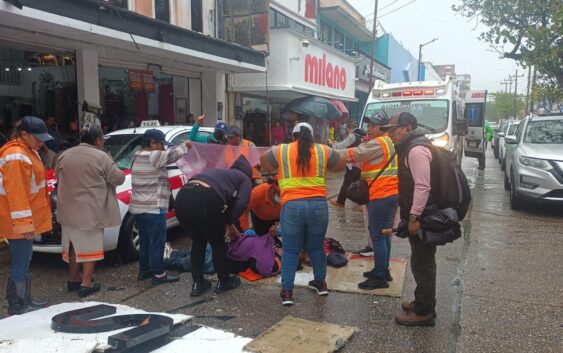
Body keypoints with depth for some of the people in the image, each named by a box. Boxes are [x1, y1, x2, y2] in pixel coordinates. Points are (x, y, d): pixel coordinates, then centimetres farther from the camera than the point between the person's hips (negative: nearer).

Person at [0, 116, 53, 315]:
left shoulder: (28, 151, 13)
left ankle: (25, 301, 30)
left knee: (24, 261, 18)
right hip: (18, 223, -10)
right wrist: (24, 223, -25)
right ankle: (16, 306, 9)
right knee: (21, 263, -2)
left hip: (28, 219, 10)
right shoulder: (16, 157, -19)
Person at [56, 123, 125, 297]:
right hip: (91, 211, -6)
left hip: (68, 209, 6)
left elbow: (59, 178, 17)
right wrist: (111, 164, 9)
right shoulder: (101, 157, -12)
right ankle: (86, 284, 6)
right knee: (90, 246, 5)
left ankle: (73, 279, 30)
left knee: (73, 244, 19)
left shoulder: (65, 155, 6)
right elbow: (119, 179, -7)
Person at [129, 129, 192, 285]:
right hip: (153, 208, -9)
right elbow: (173, 154, -10)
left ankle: (144, 270, 27)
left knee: (144, 240, 18)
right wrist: (185, 145, 8)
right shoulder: (155, 156, -15)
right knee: (157, 242, -2)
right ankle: (159, 274, 3)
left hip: (138, 207, 9)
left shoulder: (137, 157, 14)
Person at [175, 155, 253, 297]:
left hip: (182, 198, 6)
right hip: (204, 201, -6)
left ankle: (198, 284, 29)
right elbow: (241, 203, 2)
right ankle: (224, 282, 33)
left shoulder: (221, 172, 38)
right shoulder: (245, 179, 20)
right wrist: (230, 223, 14)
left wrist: (226, 224, 34)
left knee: (198, 242, 26)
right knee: (218, 243, 19)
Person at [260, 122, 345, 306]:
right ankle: (321, 283, 35)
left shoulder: (280, 150, 5)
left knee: (290, 250, 10)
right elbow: (342, 164, 22)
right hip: (318, 204, 2)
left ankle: (287, 291, 10)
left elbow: (263, 161, 22)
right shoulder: (323, 150, 8)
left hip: (292, 205, -2)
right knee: (316, 246, 21)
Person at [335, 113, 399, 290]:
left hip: (381, 196, -11)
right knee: (383, 235, 17)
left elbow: (353, 155, -14)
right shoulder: (386, 143, 20)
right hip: (390, 195, 11)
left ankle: (380, 278, 0)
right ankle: (383, 270, 28)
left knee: (378, 237, -6)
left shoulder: (377, 144, -13)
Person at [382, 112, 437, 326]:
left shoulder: (416, 150, -18)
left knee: (422, 263, -2)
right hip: (418, 215, 10)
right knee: (422, 262, 18)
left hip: (422, 217, -10)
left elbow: (423, 186, -25)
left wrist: (414, 216, -25)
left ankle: (424, 312, 7)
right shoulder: (410, 147, 16)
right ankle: (423, 302, 31)